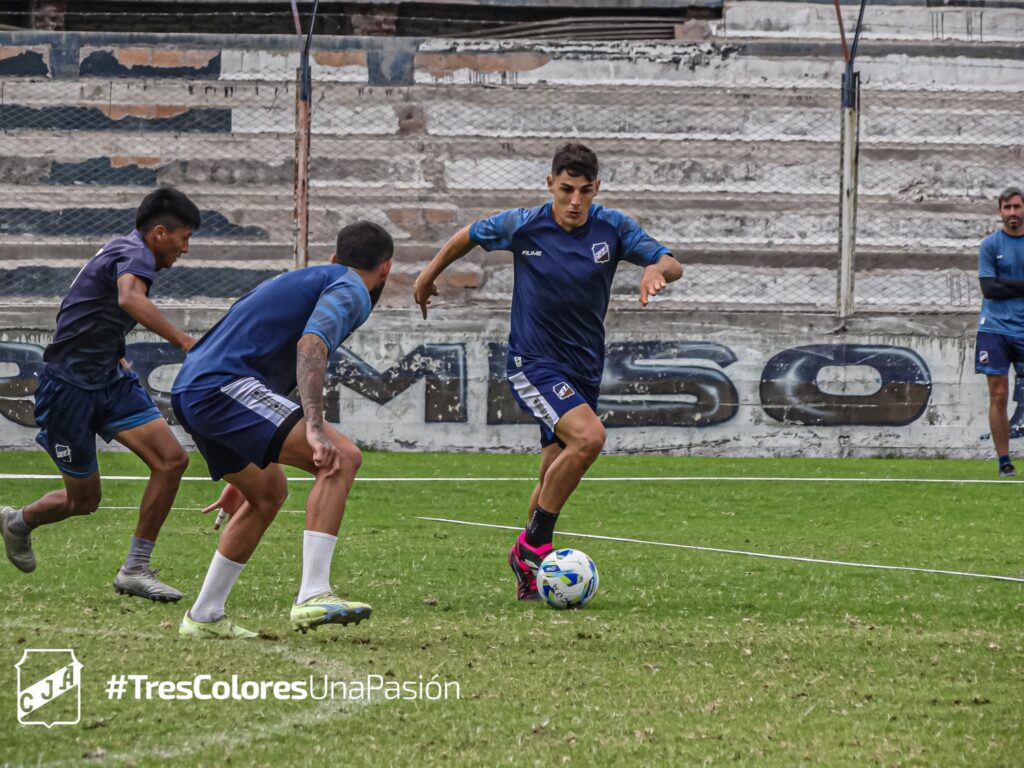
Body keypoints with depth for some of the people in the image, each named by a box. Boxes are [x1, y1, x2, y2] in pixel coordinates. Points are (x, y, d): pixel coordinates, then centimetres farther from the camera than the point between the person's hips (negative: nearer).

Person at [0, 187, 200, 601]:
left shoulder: (123, 250, 13)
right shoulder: (135, 254, -18)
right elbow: (130, 298, -42)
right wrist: (186, 342, -49)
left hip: (109, 380, 9)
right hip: (70, 386, -9)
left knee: (172, 459, -10)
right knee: (84, 499, 4)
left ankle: (134, 571, -4)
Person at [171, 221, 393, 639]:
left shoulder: (305, 280, 34)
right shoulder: (351, 291, 3)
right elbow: (311, 345, -18)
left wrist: (240, 479, 43)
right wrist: (315, 428, -28)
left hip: (189, 392, 10)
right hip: (221, 385, -10)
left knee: (268, 493, 26)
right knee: (343, 458, -15)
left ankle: (204, 617, 31)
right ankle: (313, 597, -25)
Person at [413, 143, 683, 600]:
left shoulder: (612, 228, -5)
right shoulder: (522, 226, -11)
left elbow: (670, 264, -9)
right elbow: (468, 236, 8)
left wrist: (656, 269, -32)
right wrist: (430, 275, 19)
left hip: (584, 368, 5)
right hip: (533, 364, -5)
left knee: (555, 479, 8)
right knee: (588, 436, -27)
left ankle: (529, 572, 23)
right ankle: (533, 544, -16)